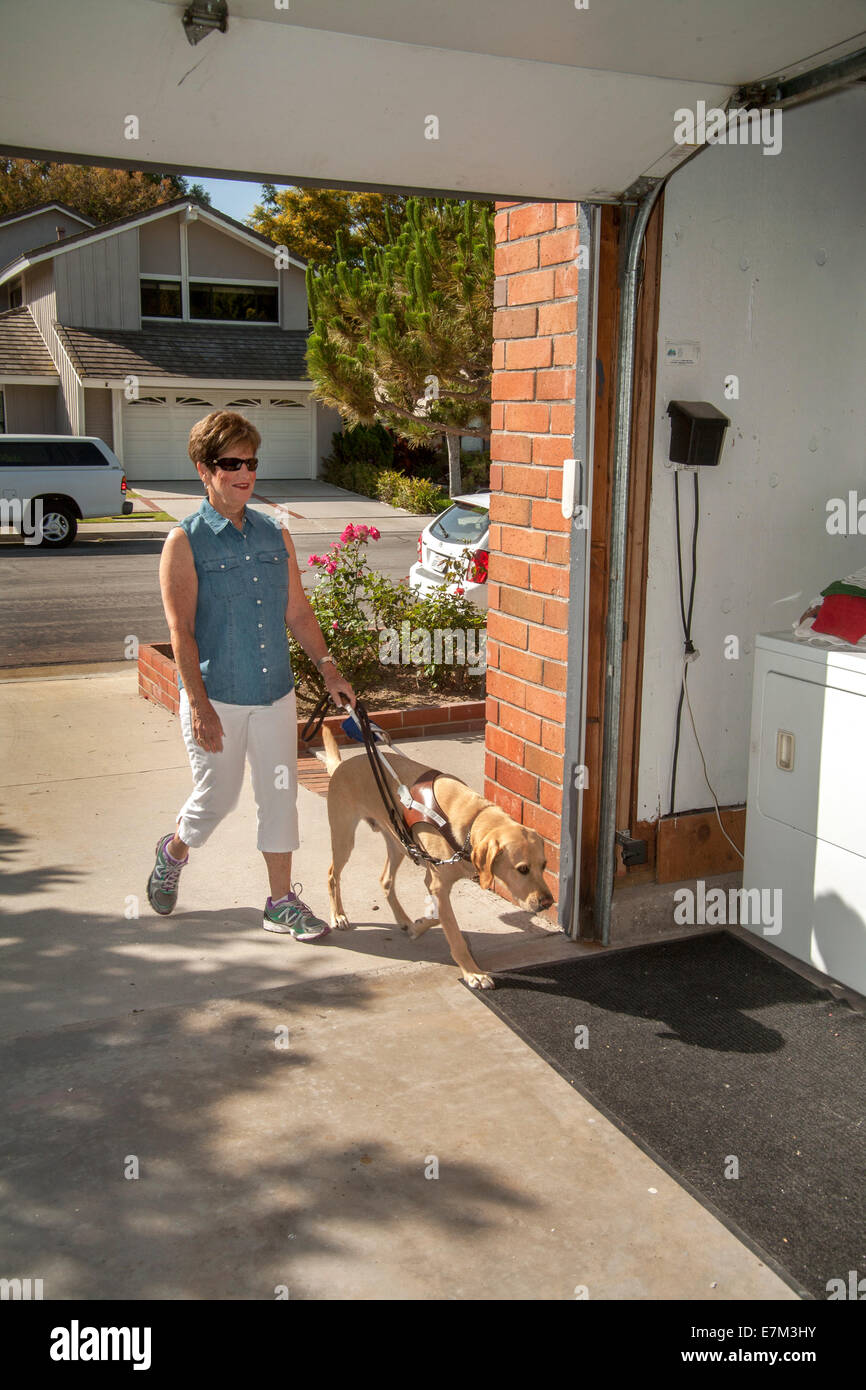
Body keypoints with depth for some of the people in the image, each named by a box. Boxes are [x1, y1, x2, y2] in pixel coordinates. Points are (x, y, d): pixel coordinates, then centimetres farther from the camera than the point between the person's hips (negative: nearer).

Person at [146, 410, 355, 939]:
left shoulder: (276, 535, 7)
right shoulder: (185, 542, -8)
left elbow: (298, 610, 13)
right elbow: (181, 631, -12)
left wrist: (328, 667, 6)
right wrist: (199, 705, -17)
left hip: (276, 692, 4)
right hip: (217, 697, -4)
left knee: (280, 794, 8)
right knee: (217, 797, 8)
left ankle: (282, 901, 21)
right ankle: (174, 852, 41)